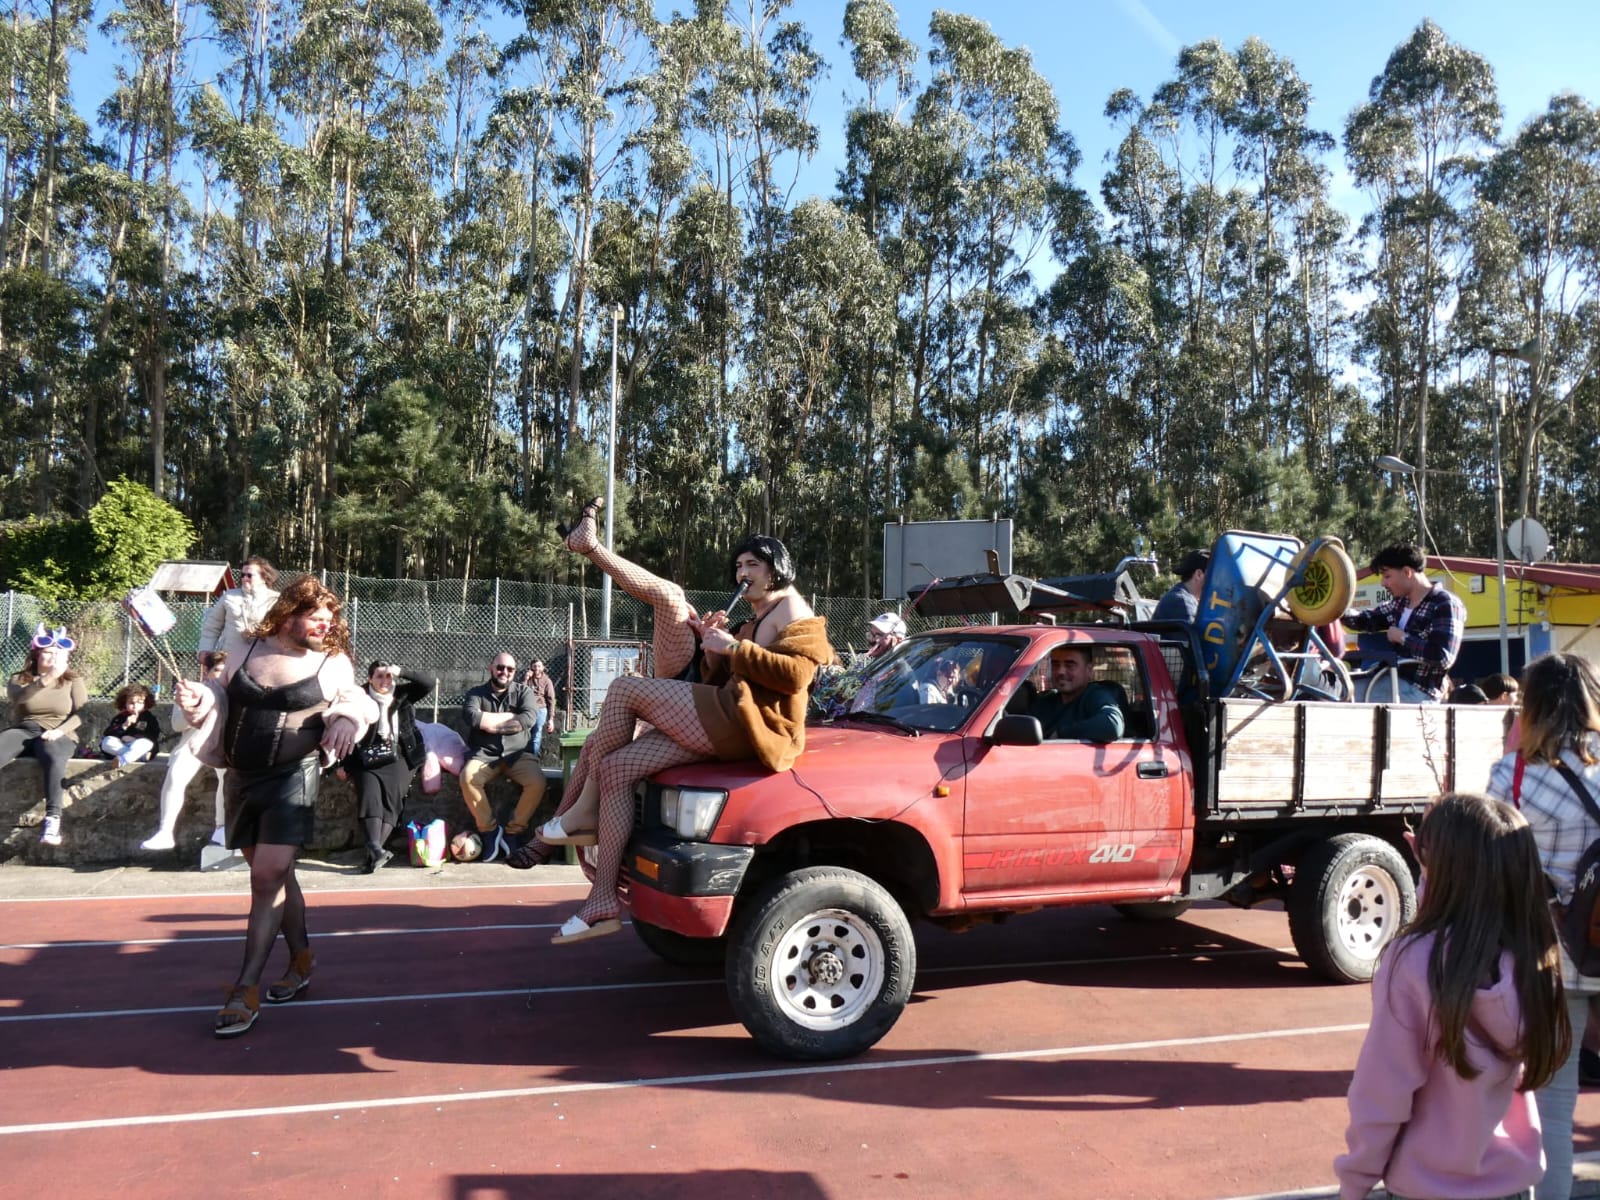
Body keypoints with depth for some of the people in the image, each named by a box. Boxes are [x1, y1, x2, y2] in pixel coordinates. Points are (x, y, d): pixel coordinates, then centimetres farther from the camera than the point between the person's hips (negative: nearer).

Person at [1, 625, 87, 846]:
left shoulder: (72, 681, 13)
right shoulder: (19, 679, 14)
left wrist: (60, 730, -17)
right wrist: (47, 678, -28)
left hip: (56, 735, -2)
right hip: (23, 731, 2)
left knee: (54, 758, -39)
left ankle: (52, 818, -49)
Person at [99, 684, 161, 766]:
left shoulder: (149, 717, 7)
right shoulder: (120, 717, 11)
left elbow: (154, 736, -6)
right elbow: (108, 734, -3)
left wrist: (133, 738, -9)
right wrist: (124, 726, -16)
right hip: (120, 747, 2)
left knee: (144, 742, -35)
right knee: (107, 742, -22)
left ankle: (122, 760, -58)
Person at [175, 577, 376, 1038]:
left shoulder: (334, 662, -1)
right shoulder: (249, 650, 7)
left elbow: (356, 702, 10)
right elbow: (220, 698, 18)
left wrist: (349, 718, -12)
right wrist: (197, 697, -3)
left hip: (292, 777, -4)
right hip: (241, 779, 4)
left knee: (267, 877, -11)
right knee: (276, 875, 14)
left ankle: (246, 990, -4)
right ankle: (302, 958, 32)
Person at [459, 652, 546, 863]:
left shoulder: (524, 692, 11)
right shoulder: (477, 693, 9)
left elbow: (530, 718, -9)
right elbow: (470, 716, -13)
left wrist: (491, 722, -8)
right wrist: (510, 718, -8)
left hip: (517, 753, 1)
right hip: (485, 753, 0)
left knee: (537, 781, -28)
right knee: (467, 778, -32)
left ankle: (513, 831, -9)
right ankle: (489, 830, -13)